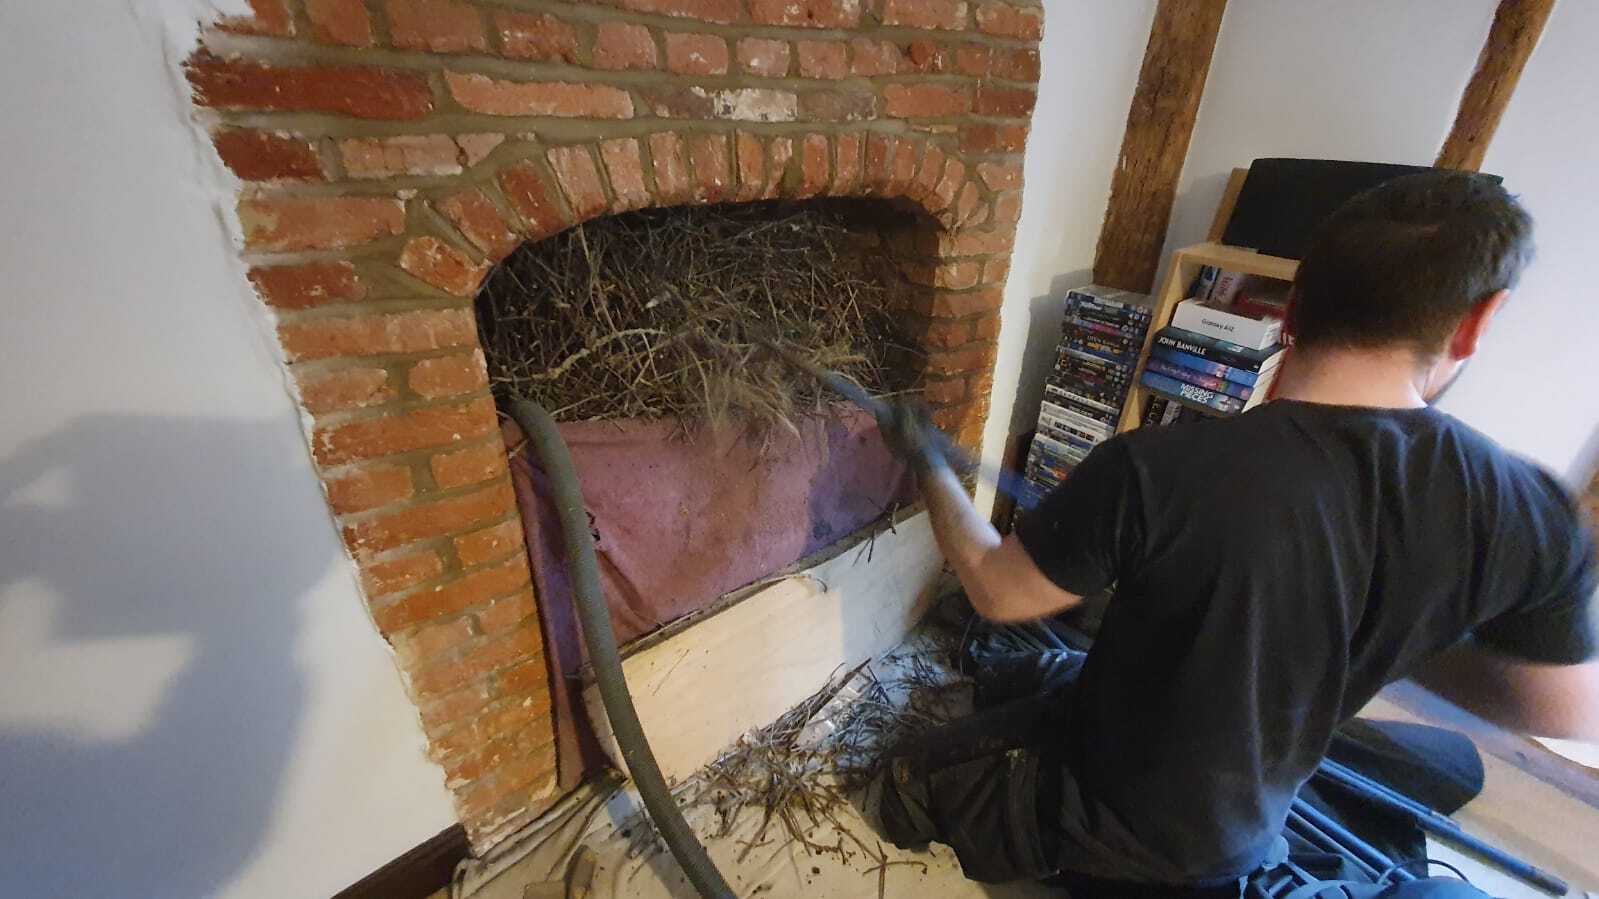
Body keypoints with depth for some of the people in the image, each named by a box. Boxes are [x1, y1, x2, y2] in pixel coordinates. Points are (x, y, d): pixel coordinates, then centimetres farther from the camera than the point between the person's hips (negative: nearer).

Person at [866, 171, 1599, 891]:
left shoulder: (1153, 470, -35)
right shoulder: (1532, 514, -19)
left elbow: (996, 593, -21)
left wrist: (928, 464, -7)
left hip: (1103, 817, -4)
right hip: (1244, 835, 5)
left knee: (903, 789, 14)